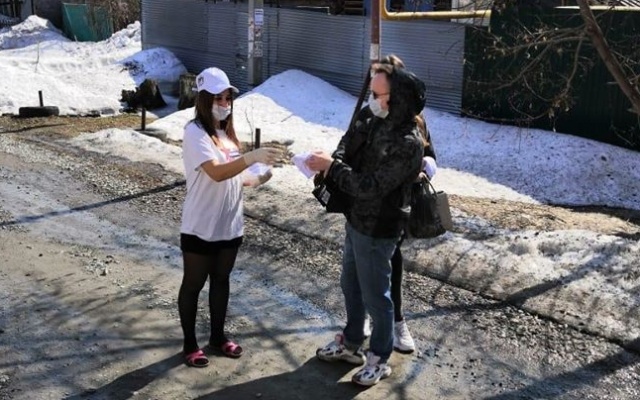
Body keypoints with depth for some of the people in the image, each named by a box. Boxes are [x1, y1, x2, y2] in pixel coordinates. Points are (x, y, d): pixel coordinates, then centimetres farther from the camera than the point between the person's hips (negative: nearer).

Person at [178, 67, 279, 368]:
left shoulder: (225, 131, 8)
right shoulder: (195, 133, -17)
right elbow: (216, 173, -31)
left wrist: (255, 180, -4)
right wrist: (252, 157, -40)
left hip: (229, 225, 7)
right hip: (201, 228, -7)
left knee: (221, 280, 19)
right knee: (193, 285, 9)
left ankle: (218, 336, 36)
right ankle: (190, 344, 24)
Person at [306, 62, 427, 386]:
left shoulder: (407, 144, -27)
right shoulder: (378, 123, 0)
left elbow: (371, 187, -28)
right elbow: (353, 150, 13)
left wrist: (332, 166, -23)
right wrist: (329, 161, -6)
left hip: (377, 231, -9)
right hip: (356, 220, 9)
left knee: (375, 296, 7)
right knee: (351, 285, 23)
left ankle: (379, 359, 27)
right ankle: (350, 343, 42)